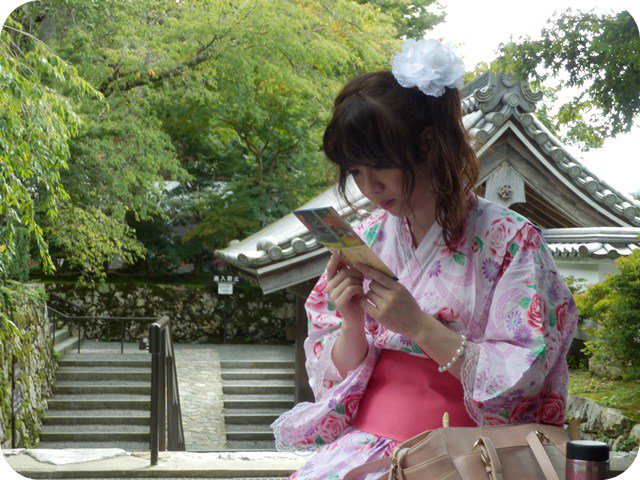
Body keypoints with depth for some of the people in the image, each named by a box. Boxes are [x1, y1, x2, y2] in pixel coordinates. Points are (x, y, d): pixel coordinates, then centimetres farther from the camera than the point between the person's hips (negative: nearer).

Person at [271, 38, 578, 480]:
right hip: (368, 440, 4)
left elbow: (522, 379, -9)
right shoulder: (368, 239, 8)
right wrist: (352, 324, -10)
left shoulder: (510, 240, -4)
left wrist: (418, 326, -16)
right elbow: (336, 375, 10)